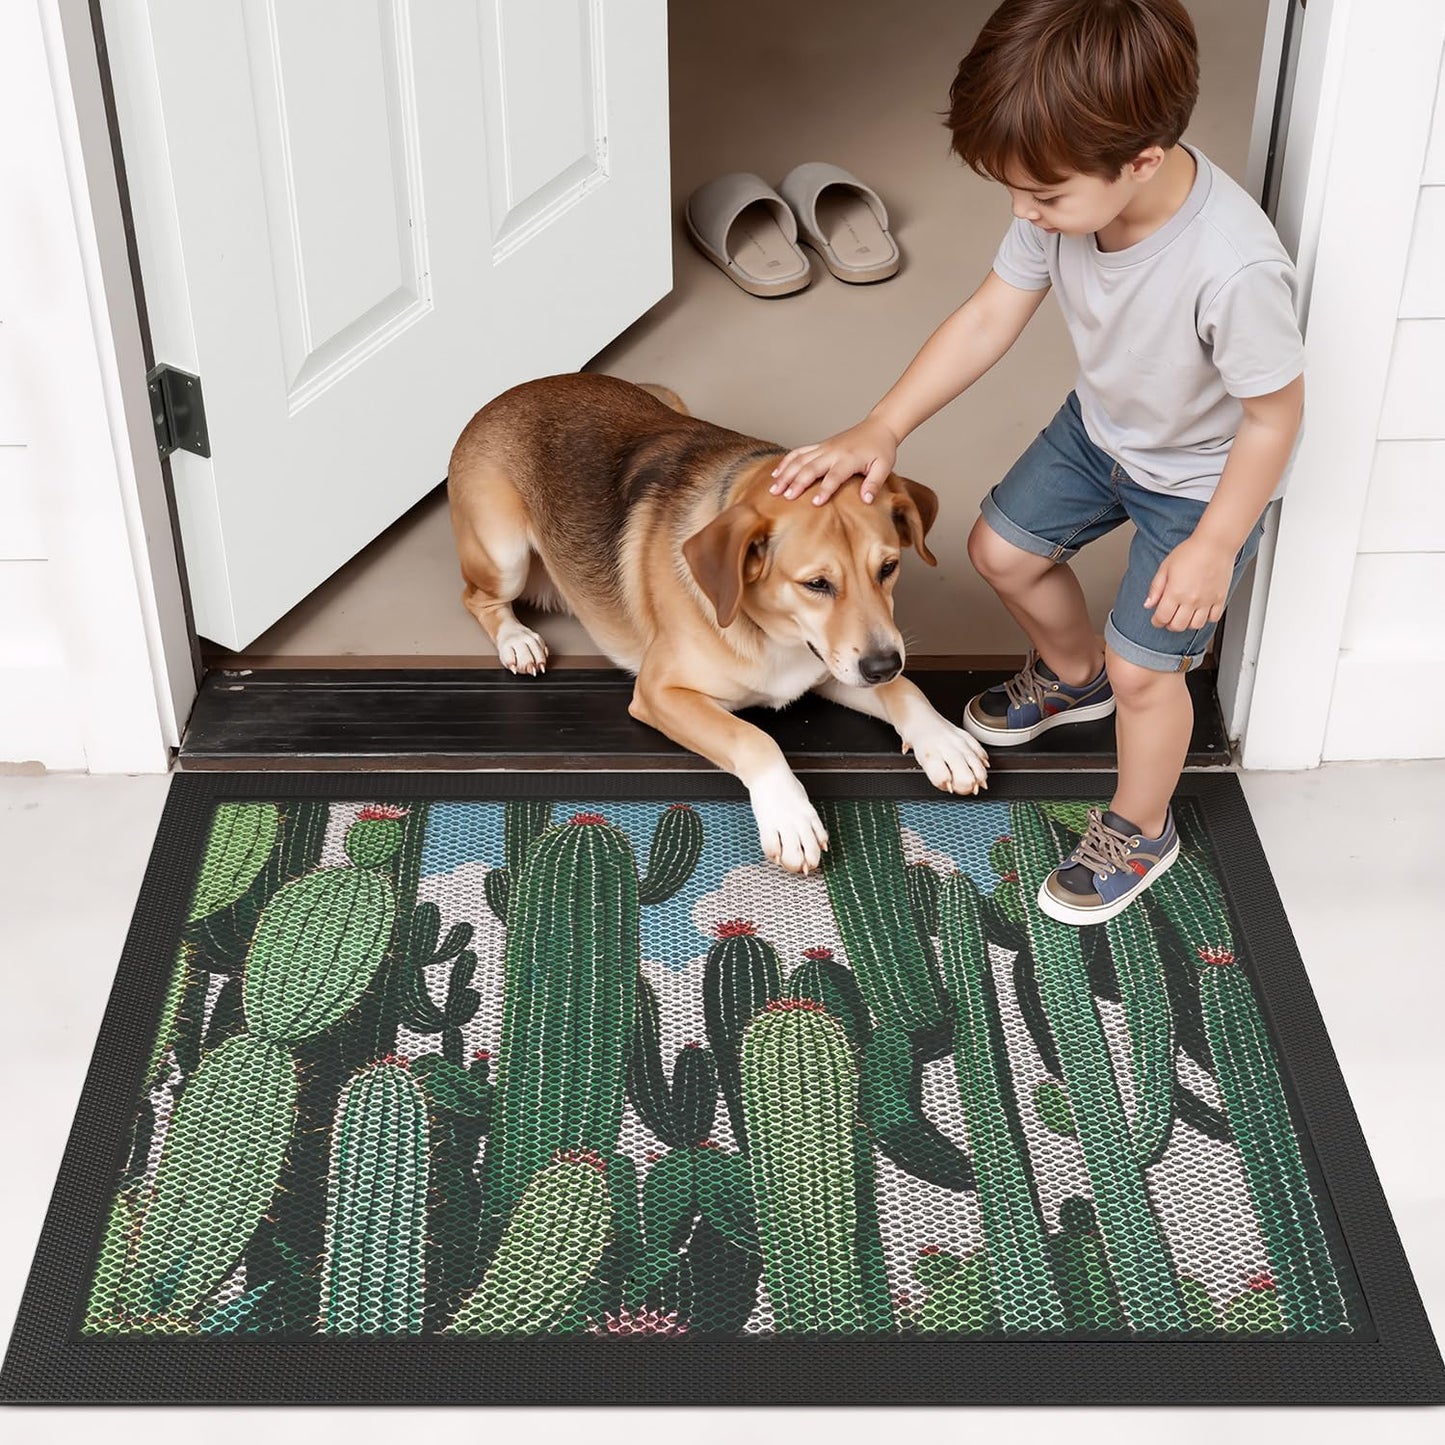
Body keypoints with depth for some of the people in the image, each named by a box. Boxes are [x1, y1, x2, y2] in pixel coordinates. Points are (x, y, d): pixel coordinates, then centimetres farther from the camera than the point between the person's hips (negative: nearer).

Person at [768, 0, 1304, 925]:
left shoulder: (1233, 271, -43)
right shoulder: (1073, 194, -24)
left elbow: (1275, 414, -27)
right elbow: (990, 318, -11)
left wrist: (1214, 545, -19)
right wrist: (882, 430, -15)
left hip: (1202, 476, -6)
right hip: (1101, 425, 7)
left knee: (1143, 669, 2)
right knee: (1003, 548, 19)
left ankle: (1139, 832, 32)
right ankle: (1072, 675, 51)